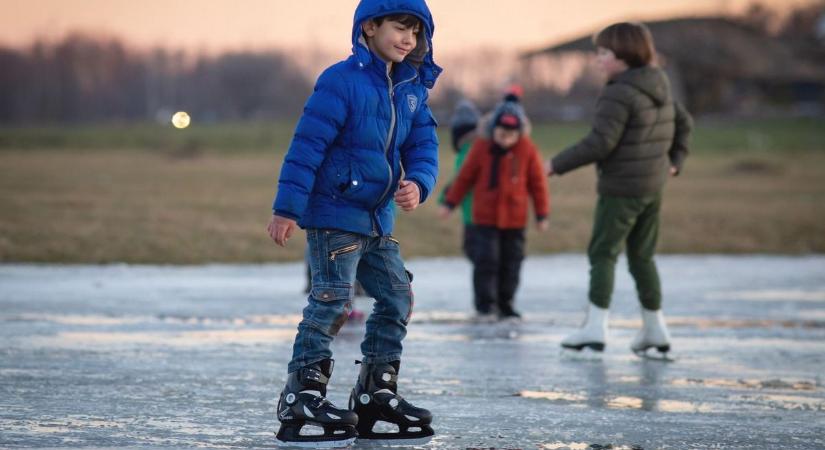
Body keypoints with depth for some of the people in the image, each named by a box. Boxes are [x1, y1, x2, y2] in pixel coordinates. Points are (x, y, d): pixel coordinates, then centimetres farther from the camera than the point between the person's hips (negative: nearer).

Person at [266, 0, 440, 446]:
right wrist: (287, 208, -21)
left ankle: (375, 392, 20)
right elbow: (307, 145, -18)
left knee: (397, 297, 9)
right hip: (334, 212, -8)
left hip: (378, 219, 8)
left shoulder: (413, 90, 8)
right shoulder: (342, 81, -16)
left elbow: (423, 146, 7)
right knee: (332, 300, -12)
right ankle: (301, 397, -7)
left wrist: (418, 184, -16)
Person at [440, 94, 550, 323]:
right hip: (485, 217, -1)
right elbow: (465, 177, 4)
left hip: (515, 219, 1)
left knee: (511, 263, 7)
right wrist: (450, 203, 8)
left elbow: (537, 183, 1)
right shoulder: (481, 148, -4)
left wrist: (542, 214, 2)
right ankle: (484, 305, 2)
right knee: (486, 260, -6)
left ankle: (505, 304, 19)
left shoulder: (528, 150, -4)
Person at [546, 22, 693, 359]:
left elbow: (600, 142, -24)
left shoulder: (618, 95, -18)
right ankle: (655, 330, 16)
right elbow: (684, 123, 21)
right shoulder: (659, 90, 10)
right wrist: (675, 160, 20)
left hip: (621, 189, -8)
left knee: (603, 254, -2)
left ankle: (595, 327, -7)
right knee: (642, 257, 15)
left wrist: (557, 165, -17)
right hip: (653, 188, 8)